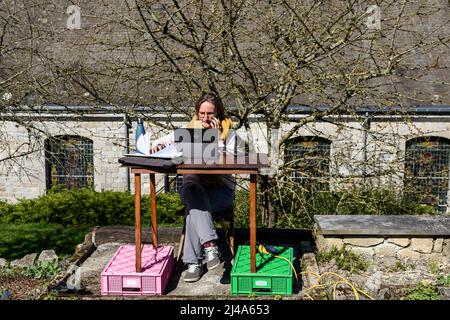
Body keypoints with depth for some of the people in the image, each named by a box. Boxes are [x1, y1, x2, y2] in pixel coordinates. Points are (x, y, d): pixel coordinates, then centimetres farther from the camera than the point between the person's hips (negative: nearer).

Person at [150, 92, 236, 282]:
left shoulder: (228, 133, 4)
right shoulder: (190, 130, 12)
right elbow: (167, 140, 10)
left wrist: (216, 137, -12)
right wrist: (157, 145, -13)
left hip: (221, 189, -2)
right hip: (194, 185, 2)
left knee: (193, 206, -33)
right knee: (192, 190, -36)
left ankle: (193, 262, -28)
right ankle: (210, 244, -39)